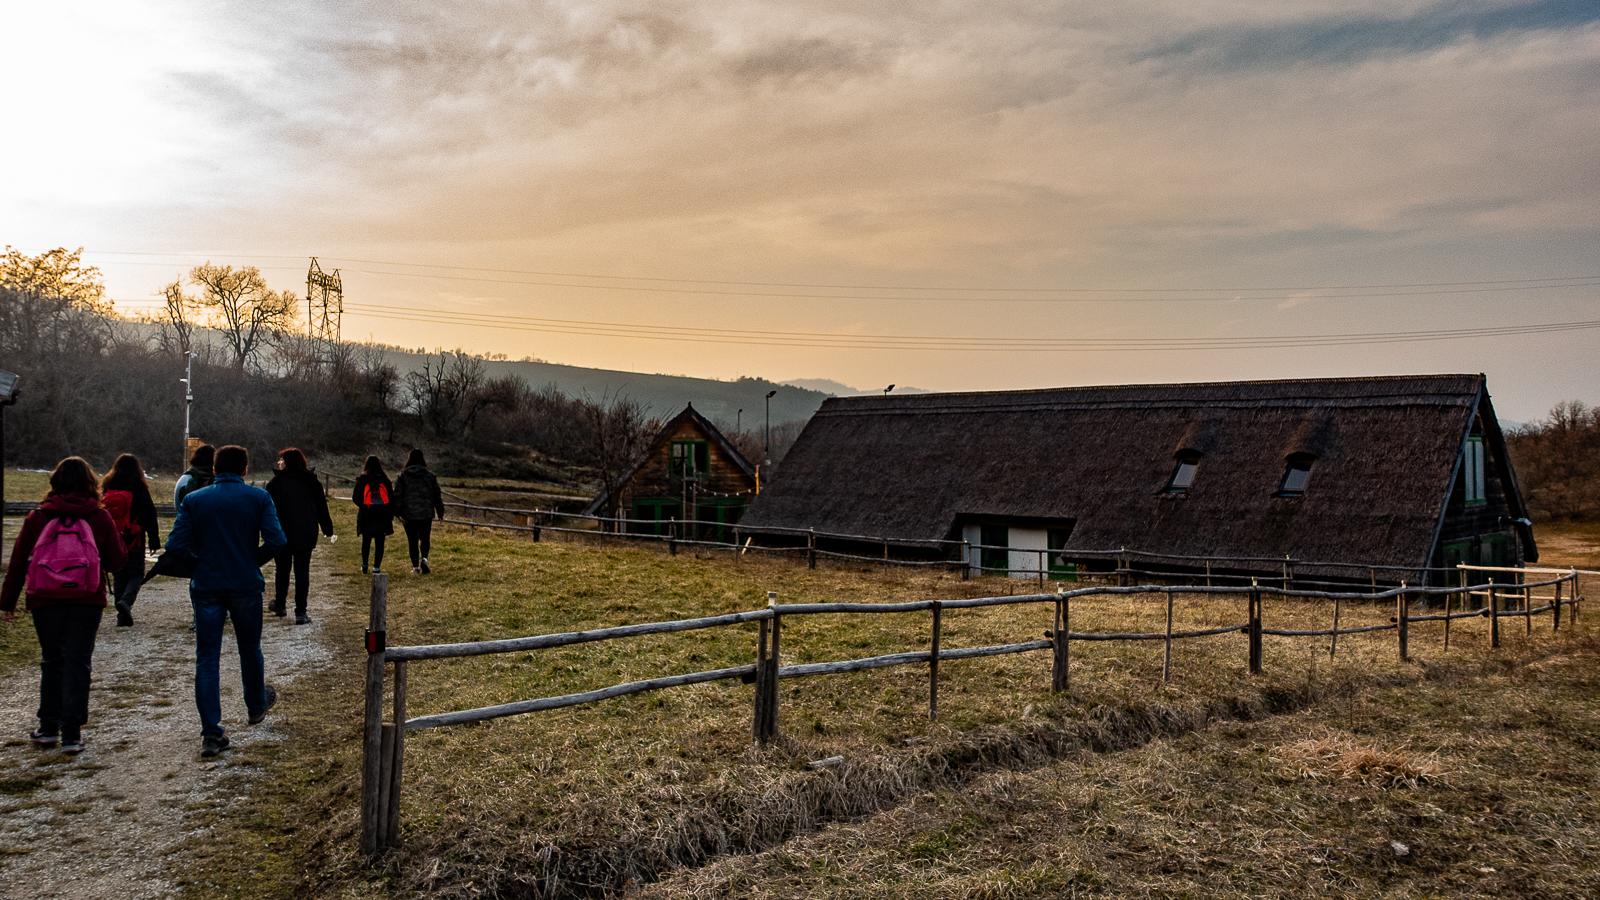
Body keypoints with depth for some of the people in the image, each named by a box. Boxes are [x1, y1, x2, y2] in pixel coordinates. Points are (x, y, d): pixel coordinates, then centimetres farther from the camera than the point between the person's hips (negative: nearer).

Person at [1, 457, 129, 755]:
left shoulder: (38, 517, 0)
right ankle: (71, 734, 2)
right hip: (86, 602, -1)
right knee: (77, 663, 4)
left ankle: (49, 727, 23)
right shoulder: (100, 518, -3)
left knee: (51, 662, 17)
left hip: (45, 602, 1)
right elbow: (116, 562, 0)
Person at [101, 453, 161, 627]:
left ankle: (123, 616, 12)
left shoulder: (107, 488, 4)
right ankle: (126, 601, -20)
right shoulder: (139, 488, -7)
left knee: (118, 577, 12)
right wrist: (154, 540, -1)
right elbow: (150, 516, -7)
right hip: (134, 541, -4)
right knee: (136, 574, 6)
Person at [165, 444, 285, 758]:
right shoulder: (258, 498, -5)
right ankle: (256, 705, 41)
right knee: (250, 650, 20)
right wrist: (254, 561, 5)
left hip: (206, 588, 0)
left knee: (206, 659, 3)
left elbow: (175, 546, -8)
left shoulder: (193, 500, -1)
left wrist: (201, 560, 11)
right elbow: (276, 541, -14)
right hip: (246, 586, 0)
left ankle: (211, 733, -2)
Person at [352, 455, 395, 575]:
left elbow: (355, 497, -3)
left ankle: (364, 566, 19)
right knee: (379, 542, 4)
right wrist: (390, 514, 7)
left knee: (366, 541, 15)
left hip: (366, 515, 0)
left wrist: (362, 506, 16)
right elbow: (391, 498, 1)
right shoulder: (385, 479, 0)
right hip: (382, 516, 0)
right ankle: (376, 567, -2)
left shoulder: (362, 479, -3)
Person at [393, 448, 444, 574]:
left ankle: (415, 566, 7)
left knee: (412, 541, 8)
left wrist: (398, 512, -3)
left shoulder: (402, 476, -2)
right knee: (425, 539, 11)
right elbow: (436, 495, 4)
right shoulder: (430, 475, -1)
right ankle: (424, 559, -13)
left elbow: (397, 495, -5)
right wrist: (440, 511, 12)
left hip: (409, 514, 0)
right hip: (426, 513, 0)